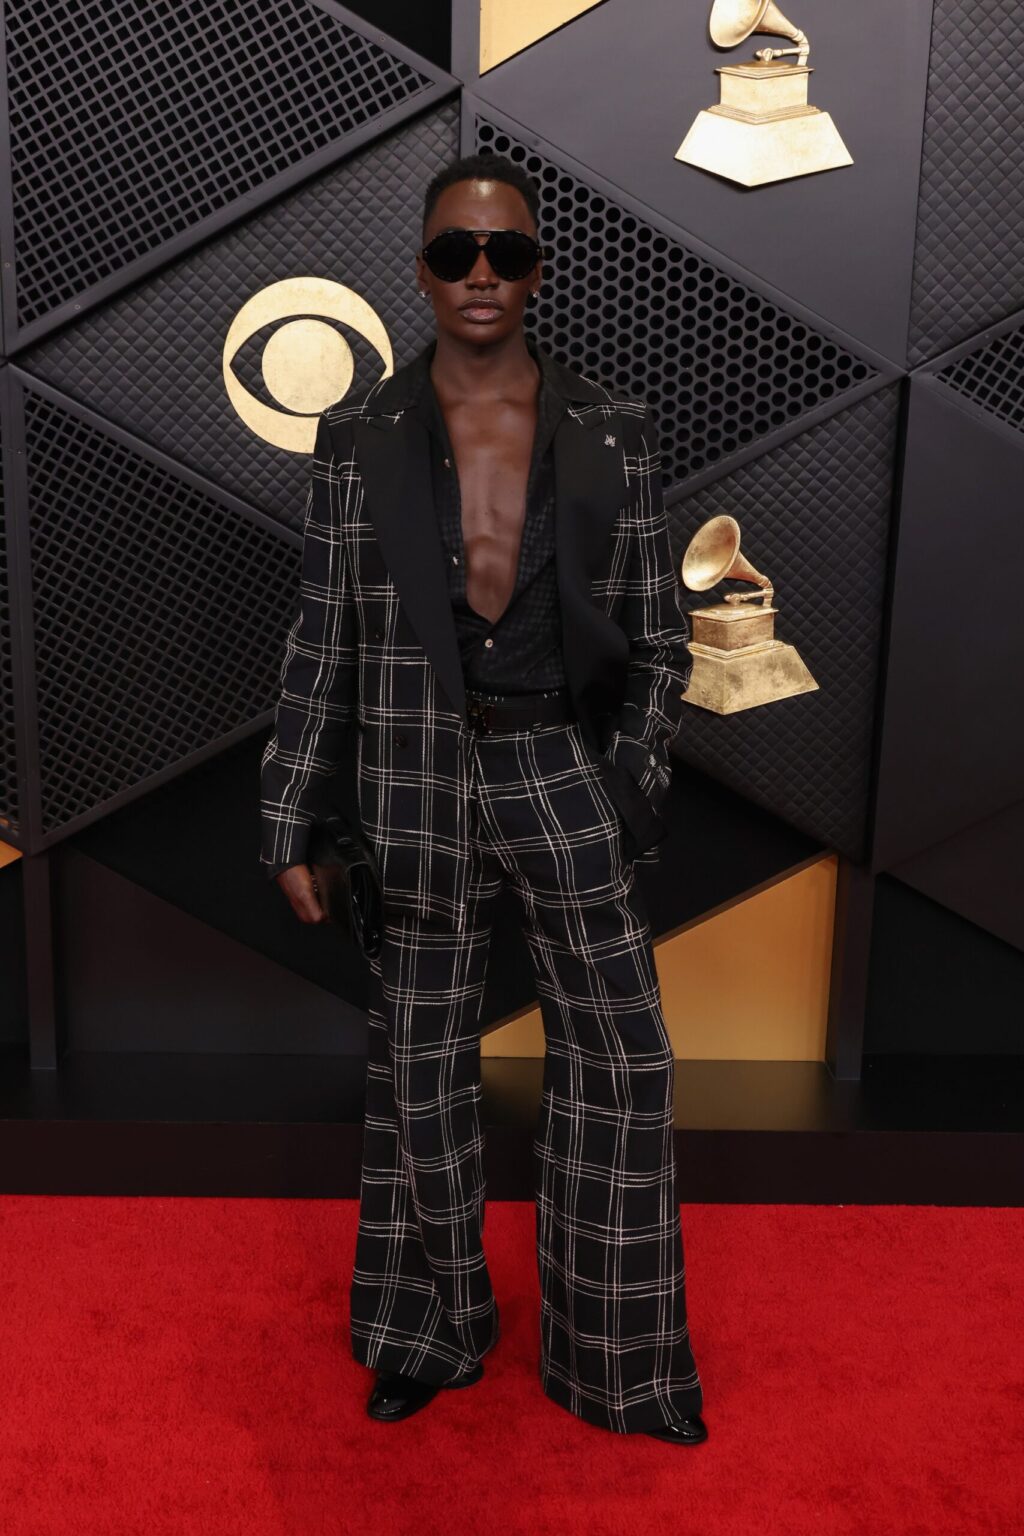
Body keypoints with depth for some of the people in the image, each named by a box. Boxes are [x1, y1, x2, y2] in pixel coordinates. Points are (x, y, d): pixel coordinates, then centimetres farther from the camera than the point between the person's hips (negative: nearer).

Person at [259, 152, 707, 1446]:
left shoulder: (611, 432, 2)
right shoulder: (359, 437, 1)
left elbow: (657, 635, 5)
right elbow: (321, 639, 2)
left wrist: (631, 786, -3)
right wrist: (290, 823, 0)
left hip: (565, 771, 1)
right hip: (416, 781, 0)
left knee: (621, 1056, 6)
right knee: (419, 1066, 10)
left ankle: (621, 1360, 28)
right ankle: (430, 1334, 35)